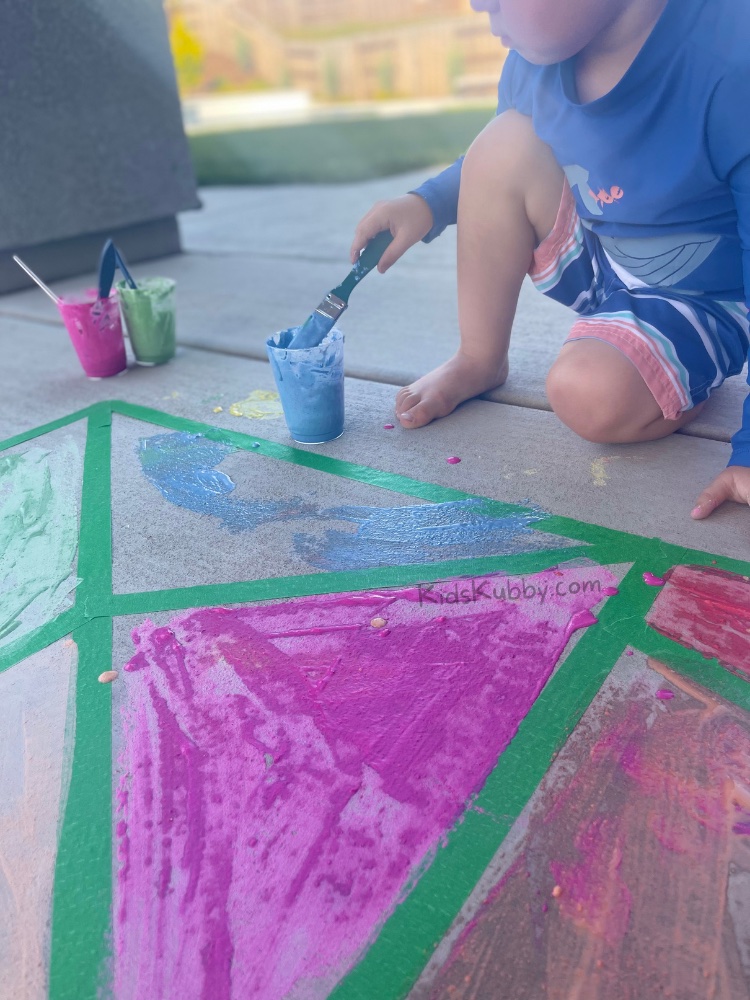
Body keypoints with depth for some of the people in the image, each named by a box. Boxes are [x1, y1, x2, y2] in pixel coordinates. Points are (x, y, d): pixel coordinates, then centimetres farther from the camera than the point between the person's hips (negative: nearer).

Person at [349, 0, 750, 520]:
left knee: (591, 392, -36)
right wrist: (427, 203, -7)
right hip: (599, 259, 6)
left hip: (707, 299, -5)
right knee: (505, 141, -18)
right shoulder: (539, 52, -11)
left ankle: (694, 379, 1)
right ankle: (480, 362, -4)